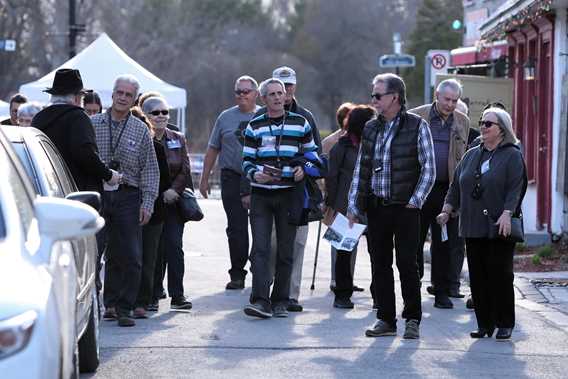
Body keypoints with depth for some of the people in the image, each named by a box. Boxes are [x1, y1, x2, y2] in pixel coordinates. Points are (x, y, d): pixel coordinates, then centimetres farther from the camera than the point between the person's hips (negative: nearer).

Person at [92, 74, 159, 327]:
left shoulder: (141, 130, 8)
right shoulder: (92, 124, 6)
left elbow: (150, 169, 7)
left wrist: (148, 203, -3)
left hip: (128, 197, 1)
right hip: (97, 194, -1)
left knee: (130, 258, 0)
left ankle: (123, 309, 10)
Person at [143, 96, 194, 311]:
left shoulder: (177, 139, 12)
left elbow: (184, 170, 6)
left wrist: (174, 190, -10)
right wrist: (161, 193, -15)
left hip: (173, 202, 3)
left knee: (174, 246, -5)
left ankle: (177, 295, -3)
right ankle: (153, 295, 5)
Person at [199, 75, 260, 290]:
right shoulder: (226, 117, 11)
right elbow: (213, 149, 15)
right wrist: (204, 178, 13)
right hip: (232, 179, 1)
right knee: (236, 228, -2)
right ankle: (237, 275, 4)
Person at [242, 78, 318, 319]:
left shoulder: (300, 123, 6)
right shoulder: (254, 126, 6)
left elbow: (312, 152, 15)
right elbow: (247, 159, 8)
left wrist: (303, 168, -5)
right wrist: (254, 174, -13)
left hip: (288, 194, 1)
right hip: (261, 195, 0)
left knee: (286, 251, 5)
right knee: (260, 249, -11)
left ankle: (280, 301, 13)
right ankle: (260, 301, -17)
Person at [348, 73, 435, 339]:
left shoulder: (417, 126, -2)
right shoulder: (370, 129, 12)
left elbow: (429, 168, -4)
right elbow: (360, 169, 15)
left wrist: (415, 201, -11)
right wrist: (354, 206, 9)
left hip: (405, 207, -5)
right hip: (376, 207, 5)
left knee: (407, 263, -3)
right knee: (380, 264, 6)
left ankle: (413, 319, 7)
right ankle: (386, 319, 13)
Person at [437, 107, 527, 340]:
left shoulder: (512, 155, -2)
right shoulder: (471, 155, 16)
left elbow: (515, 189, -11)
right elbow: (456, 186, 18)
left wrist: (506, 214, -22)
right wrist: (447, 210, 8)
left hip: (499, 228, -6)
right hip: (473, 227, 6)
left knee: (500, 275, -3)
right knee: (477, 276, 4)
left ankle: (504, 324, 5)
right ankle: (484, 323, 10)